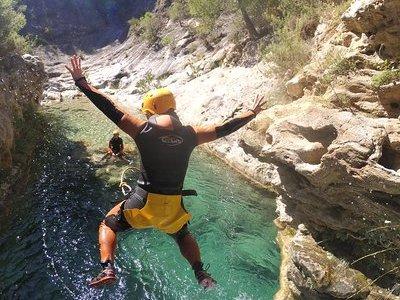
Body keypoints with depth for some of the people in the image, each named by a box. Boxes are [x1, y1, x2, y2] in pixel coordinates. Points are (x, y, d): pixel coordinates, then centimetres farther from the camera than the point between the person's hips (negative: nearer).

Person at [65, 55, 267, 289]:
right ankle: (201, 274, 24)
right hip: (174, 206, 3)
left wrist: (81, 82, 0)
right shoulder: (190, 135, -3)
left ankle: (108, 269, 4)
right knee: (183, 235, 34)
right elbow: (223, 129, 7)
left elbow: (111, 109, -8)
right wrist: (252, 113, 21)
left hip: (144, 202, -3)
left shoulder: (144, 130, -11)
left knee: (108, 226, 22)